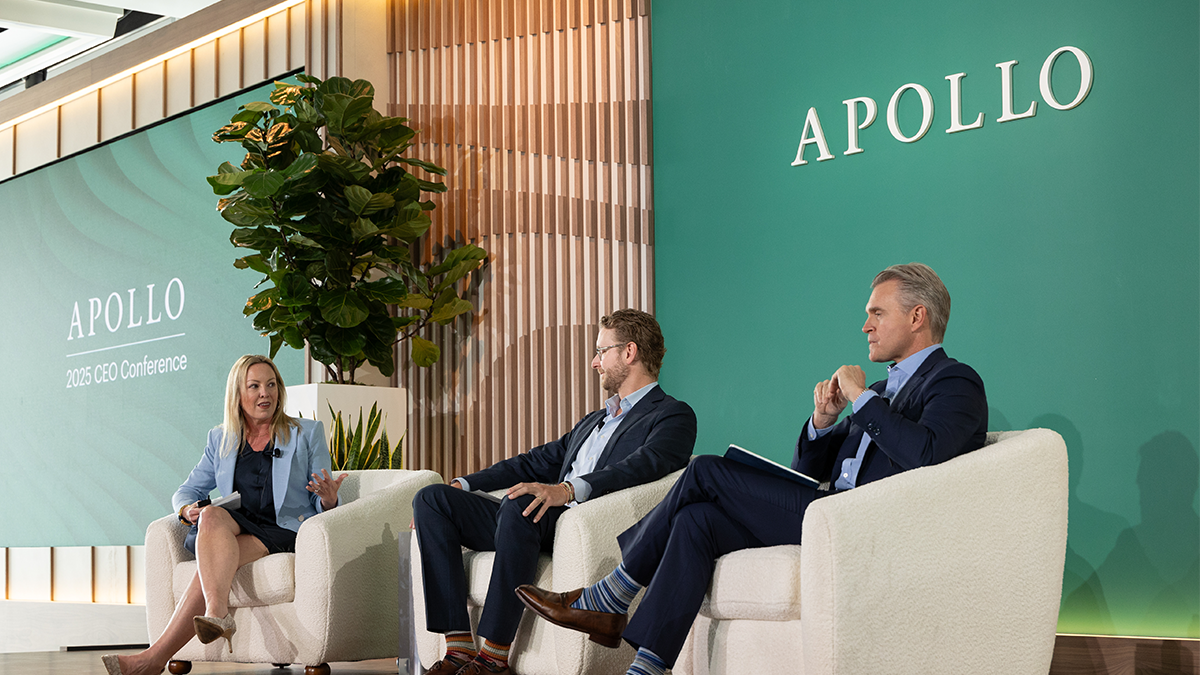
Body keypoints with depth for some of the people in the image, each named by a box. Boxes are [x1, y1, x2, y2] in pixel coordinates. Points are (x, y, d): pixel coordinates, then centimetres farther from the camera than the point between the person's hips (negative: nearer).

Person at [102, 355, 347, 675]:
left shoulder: (307, 433, 12)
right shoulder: (221, 439, 20)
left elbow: (321, 505, 9)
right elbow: (187, 490, 20)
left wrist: (328, 500, -17)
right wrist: (188, 509, -5)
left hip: (284, 532, -3)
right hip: (233, 528, 3)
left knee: (211, 562, -31)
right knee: (211, 515, -35)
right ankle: (217, 613, -54)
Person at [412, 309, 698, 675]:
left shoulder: (673, 416, 4)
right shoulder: (593, 421, 33)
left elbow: (643, 465, -17)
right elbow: (537, 463, 30)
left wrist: (569, 489, -33)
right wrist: (461, 485, 17)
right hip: (541, 524, 9)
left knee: (518, 504, -38)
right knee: (431, 498, -7)